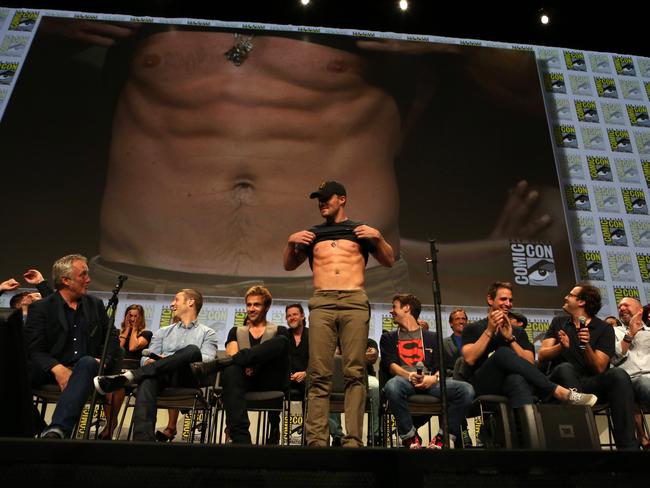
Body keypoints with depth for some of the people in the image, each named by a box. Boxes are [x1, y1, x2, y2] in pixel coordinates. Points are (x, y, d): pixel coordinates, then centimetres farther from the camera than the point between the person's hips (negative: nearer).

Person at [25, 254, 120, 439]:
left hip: (87, 366, 1)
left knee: (88, 362, -36)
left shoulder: (95, 304, 17)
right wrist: (57, 369, -22)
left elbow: (112, 337, 17)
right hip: (51, 373, -1)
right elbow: (34, 349, -3)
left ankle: (57, 429, -50)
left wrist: (104, 361, -3)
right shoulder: (40, 307, 6)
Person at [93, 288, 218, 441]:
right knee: (147, 379, -36)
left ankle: (129, 376, -37)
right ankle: (143, 439, -51)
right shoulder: (163, 332, 31)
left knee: (193, 350, -35)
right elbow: (146, 358, 18)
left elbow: (206, 360, -1)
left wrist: (173, 360, -14)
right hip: (162, 376, 3)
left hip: (189, 378, -2)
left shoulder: (207, 333, 17)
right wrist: (150, 362, -8)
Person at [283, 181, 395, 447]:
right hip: (321, 304, 2)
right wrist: (290, 242, 7)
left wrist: (378, 238, 0)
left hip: (355, 302, -1)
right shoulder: (312, 234, 25)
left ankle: (353, 439, -10)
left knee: (354, 372, -9)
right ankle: (317, 439, -9)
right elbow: (289, 265, 24)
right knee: (319, 375, -8)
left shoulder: (361, 230, 19)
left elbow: (389, 261, 16)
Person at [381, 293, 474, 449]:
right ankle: (411, 438, -21)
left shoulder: (431, 337, 26)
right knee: (392, 386, -40)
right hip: (405, 380, -1)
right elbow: (389, 364, 6)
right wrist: (408, 375, -15)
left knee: (466, 389, -26)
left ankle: (442, 438, -18)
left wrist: (434, 378, -11)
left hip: (430, 382, 2)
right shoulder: (389, 338, 24)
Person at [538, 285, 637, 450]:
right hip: (562, 380, 0)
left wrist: (587, 347, -22)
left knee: (618, 374, -29)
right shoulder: (558, 322, 14)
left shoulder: (604, 328, 7)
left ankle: (627, 445, -29)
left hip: (590, 383, 0)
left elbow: (599, 368, -4)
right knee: (565, 367, -33)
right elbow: (542, 355, 1)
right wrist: (561, 346, -19)